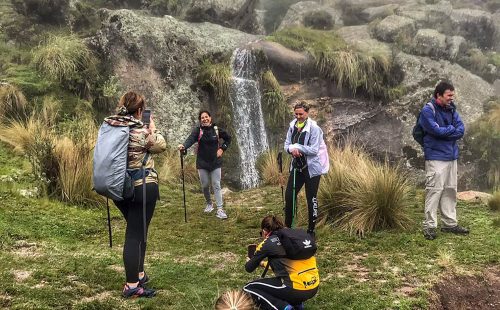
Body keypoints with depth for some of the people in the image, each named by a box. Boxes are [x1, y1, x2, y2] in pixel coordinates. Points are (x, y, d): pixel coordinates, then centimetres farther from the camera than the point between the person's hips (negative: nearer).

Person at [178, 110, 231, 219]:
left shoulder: (217, 129, -1)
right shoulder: (198, 130, -6)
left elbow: (228, 138, 14)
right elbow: (190, 139, -25)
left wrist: (222, 149, 0)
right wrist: (183, 146, -45)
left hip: (215, 162, 0)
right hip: (202, 162, 0)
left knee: (216, 185, -3)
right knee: (205, 185, 7)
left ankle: (220, 209, -3)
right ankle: (209, 204, 32)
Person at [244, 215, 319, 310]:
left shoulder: (268, 243, -1)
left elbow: (249, 268, 11)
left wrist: (254, 261, 36)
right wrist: (263, 263, 48)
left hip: (297, 289, -7)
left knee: (248, 289, 9)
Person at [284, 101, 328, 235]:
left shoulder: (314, 128, -16)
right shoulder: (292, 126, 3)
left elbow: (314, 150, -20)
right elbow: (287, 144, 5)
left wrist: (297, 147, -20)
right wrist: (292, 149, -18)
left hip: (311, 168, -6)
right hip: (297, 166, 6)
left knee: (311, 198, 3)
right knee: (289, 195, 7)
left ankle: (311, 229, 16)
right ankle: (288, 226, 22)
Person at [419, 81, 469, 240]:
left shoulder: (451, 109, 12)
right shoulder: (428, 111, -9)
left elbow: (461, 130, 2)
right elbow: (436, 130, -20)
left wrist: (445, 132, -12)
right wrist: (452, 129, -4)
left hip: (452, 156, 7)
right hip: (436, 157, -7)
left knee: (451, 191, 12)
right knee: (434, 191, -7)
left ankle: (450, 223, 21)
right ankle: (429, 226, -1)